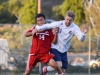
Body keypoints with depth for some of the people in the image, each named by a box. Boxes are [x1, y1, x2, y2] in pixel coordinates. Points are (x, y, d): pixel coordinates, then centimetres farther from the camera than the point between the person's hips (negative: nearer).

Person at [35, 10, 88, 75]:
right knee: (59, 65, -24)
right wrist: (37, 29, -20)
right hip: (55, 48, -4)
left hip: (64, 51, 4)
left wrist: (83, 33, -42)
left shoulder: (74, 28, -11)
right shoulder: (58, 24, -14)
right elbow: (47, 26, -4)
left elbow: (81, 39, -21)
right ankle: (46, 69, 6)